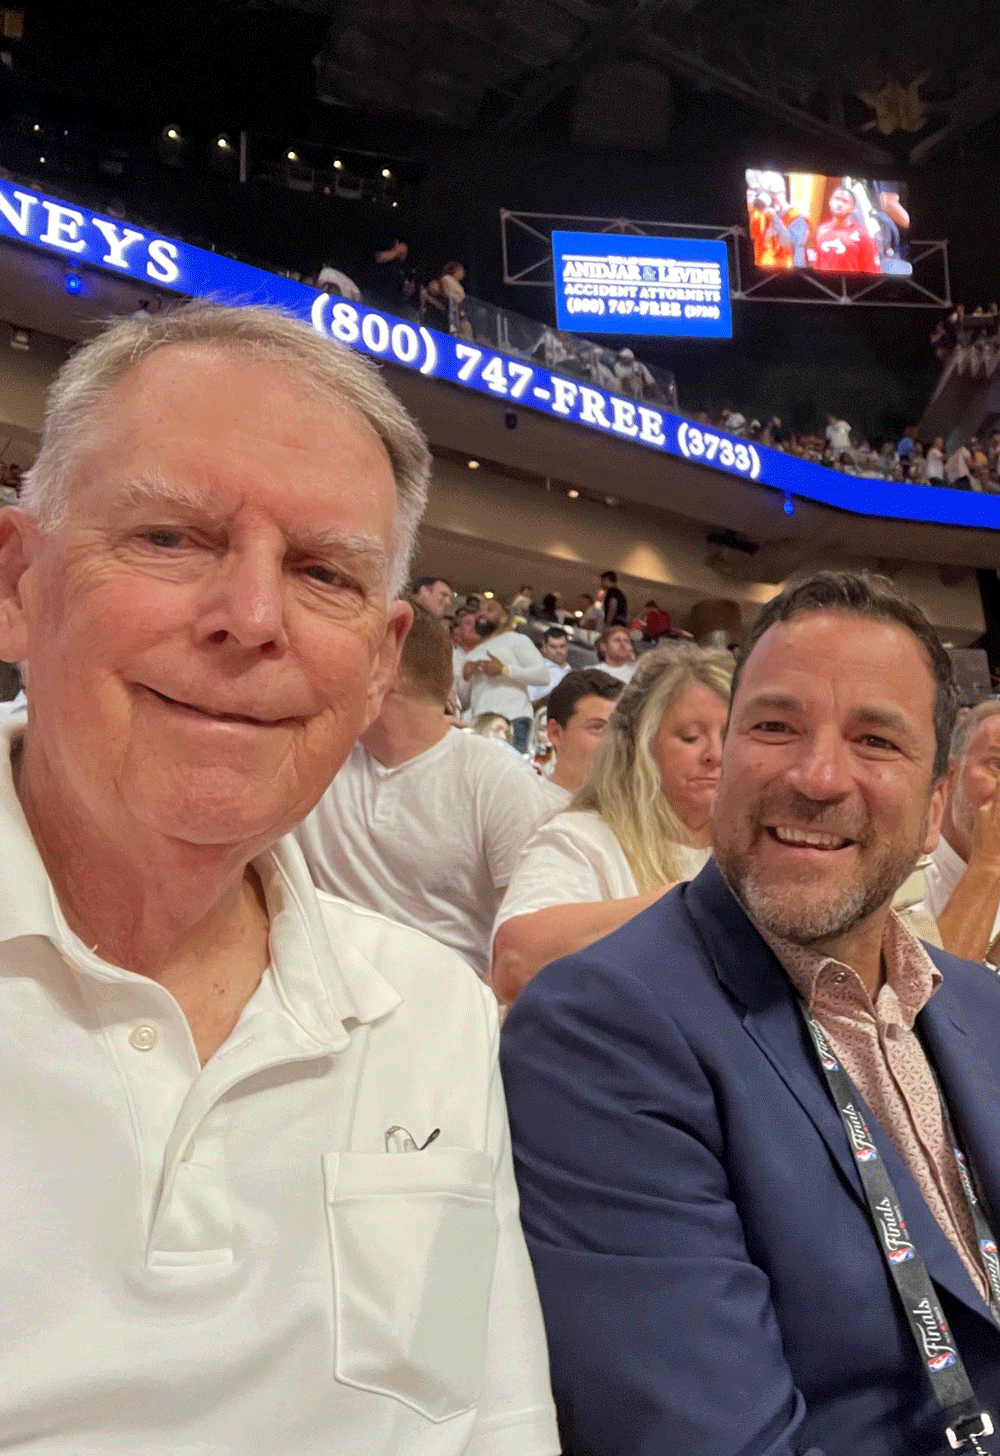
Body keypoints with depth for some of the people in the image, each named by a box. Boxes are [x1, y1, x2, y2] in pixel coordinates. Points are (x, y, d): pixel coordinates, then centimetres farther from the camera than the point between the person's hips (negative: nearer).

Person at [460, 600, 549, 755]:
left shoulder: (516, 639, 12)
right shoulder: (473, 654, 31)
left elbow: (544, 674, -4)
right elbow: (464, 702, 27)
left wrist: (504, 669, -10)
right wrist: (466, 678, 7)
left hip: (513, 720, -5)